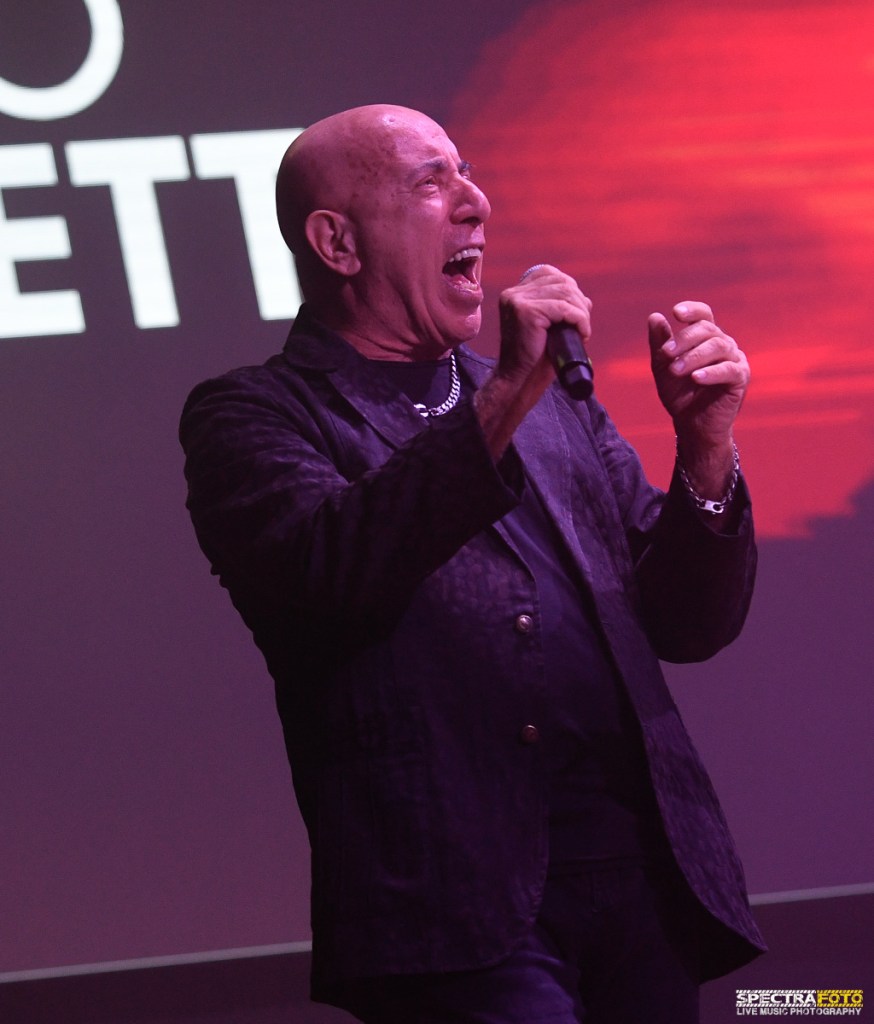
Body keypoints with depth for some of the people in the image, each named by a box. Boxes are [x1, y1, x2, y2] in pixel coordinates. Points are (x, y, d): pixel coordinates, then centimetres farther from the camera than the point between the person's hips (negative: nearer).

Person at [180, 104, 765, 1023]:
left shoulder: (558, 407, 21)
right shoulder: (254, 415, 5)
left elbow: (689, 626, 18)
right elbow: (332, 573, -15)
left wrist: (704, 449, 1)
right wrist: (504, 400, -18)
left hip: (644, 878, 6)